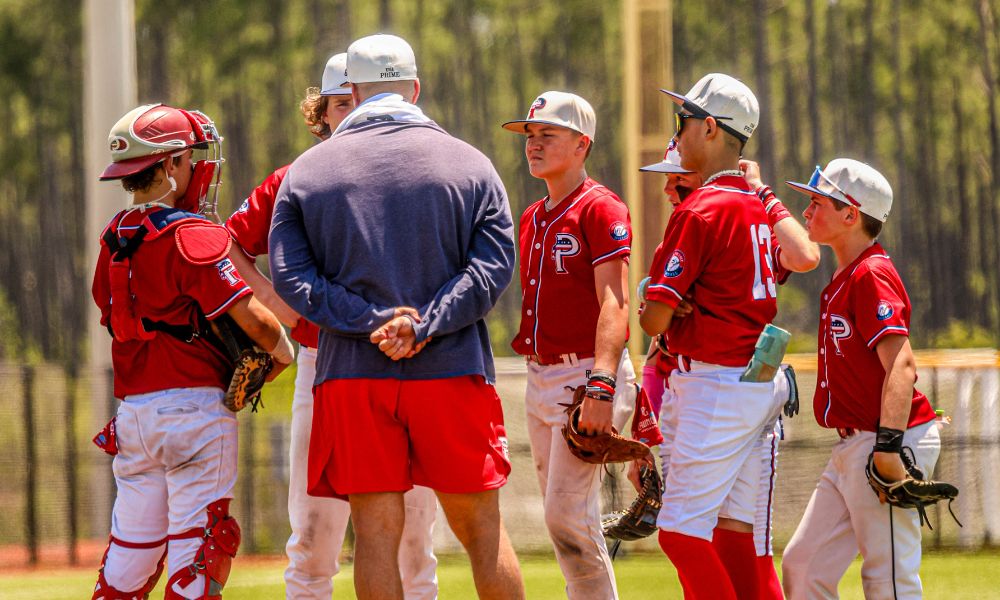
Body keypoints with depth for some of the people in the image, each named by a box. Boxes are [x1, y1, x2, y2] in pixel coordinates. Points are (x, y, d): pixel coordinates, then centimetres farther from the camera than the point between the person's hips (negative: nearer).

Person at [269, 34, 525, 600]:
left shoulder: (305, 171, 7)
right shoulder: (469, 163, 5)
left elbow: (289, 275, -3)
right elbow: (493, 264, -6)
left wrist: (373, 322, -11)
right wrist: (423, 325, -12)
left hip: (352, 373, 0)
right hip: (452, 365, 0)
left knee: (376, 532, 1)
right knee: (482, 530, 7)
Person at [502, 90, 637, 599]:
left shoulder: (601, 210, -10)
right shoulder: (532, 218, 17)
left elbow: (613, 304, -18)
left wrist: (600, 387, -28)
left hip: (588, 374, -9)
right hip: (540, 380, 9)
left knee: (567, 513, -15)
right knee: (562, 519, 9)